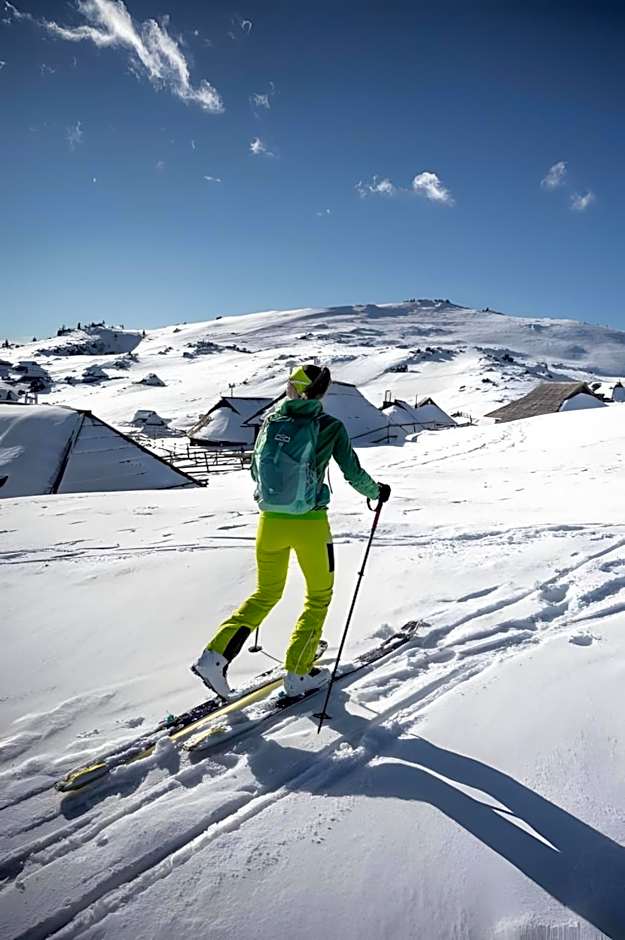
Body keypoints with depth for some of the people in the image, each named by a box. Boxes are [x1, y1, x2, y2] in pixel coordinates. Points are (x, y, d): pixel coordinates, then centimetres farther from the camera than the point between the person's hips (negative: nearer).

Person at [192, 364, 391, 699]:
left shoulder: (271, 419, 3)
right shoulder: (330, 426, -8)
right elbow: (353, 473, -3)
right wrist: (377, 492, 18)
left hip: (270, 521, 4)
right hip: (310, 525, -4)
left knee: (265, 594, 23)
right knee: (319, 596, 19)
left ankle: (215, 655, 12)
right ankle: (298, 673, 20)